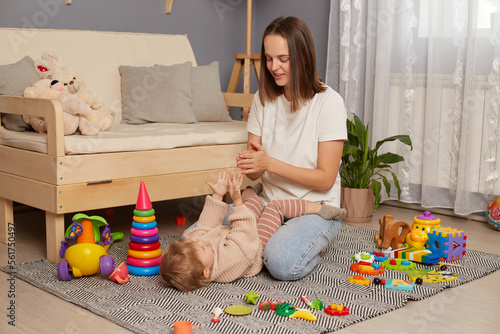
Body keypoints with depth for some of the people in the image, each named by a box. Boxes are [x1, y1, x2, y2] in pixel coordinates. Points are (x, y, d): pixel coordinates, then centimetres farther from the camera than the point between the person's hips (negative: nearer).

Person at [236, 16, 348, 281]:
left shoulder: (328, 102, -11)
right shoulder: (263, 99, 5)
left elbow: (325, 179, -13)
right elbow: (254, 173, 5)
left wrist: (270, 163, -22)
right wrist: (249, 164, -20)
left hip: (315, 209, -5)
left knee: (282, 264, -35)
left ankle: (308, 248, 0)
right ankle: (271, 243, 5)